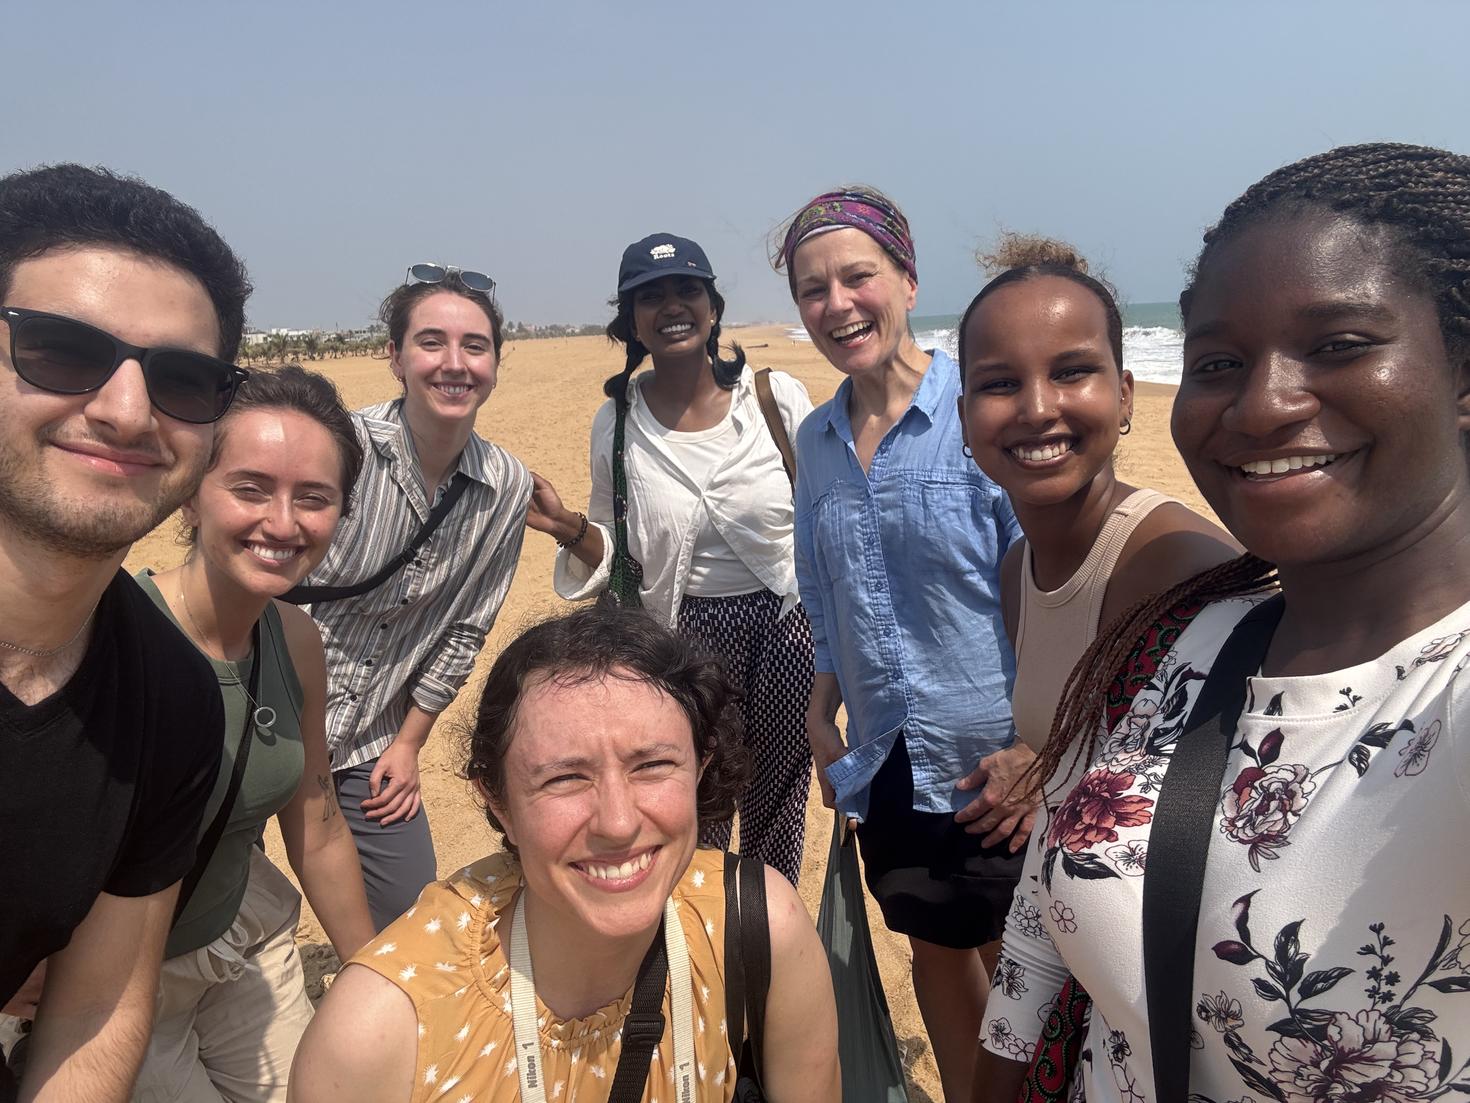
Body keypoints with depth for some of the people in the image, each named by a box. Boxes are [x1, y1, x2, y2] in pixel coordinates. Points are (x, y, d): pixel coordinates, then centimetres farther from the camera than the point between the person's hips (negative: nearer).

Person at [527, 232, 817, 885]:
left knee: (777, 809, 15)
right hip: (686, 634, 0)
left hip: (787, 624, 0)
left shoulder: (778, 396, -6)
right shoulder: (618, 423, -2)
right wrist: (568, 528, -14)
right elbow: (612, 554, 6)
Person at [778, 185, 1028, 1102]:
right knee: (935, 948, 21)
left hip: (996, 761, -5)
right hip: (889, 761, 5)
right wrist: (821, 719, 9)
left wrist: (1035, 747, -17)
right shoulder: (818, 440, 5)